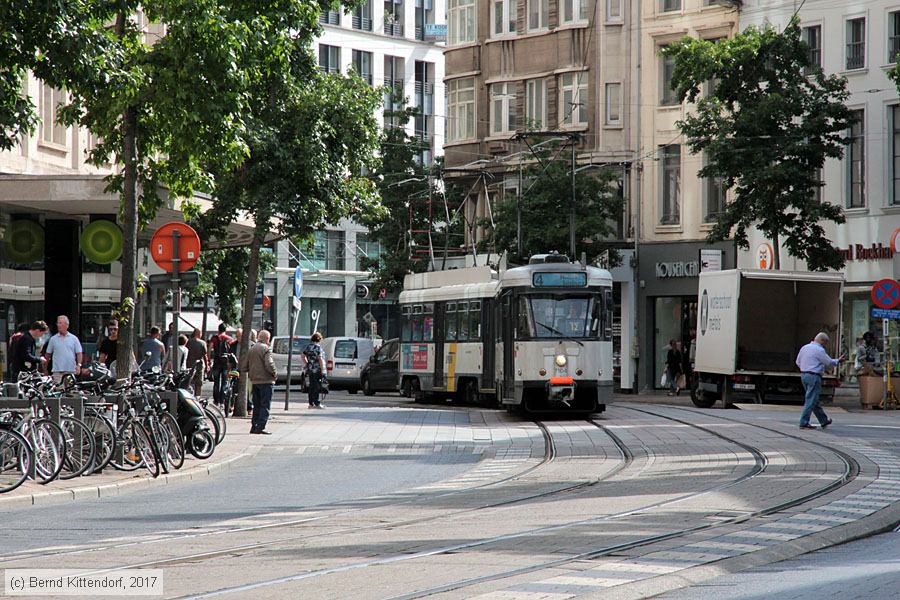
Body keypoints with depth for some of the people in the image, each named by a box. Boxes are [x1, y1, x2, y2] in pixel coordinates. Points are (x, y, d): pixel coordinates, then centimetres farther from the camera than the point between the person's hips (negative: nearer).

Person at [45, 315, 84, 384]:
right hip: (57, 371, 0)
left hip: (71, 371, 0)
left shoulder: (74, 338, 7)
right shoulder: (53, 339, 7)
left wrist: (79, 365, -7)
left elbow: (79, 353, 6)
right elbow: (48, 354, 12)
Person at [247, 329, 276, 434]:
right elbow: (269, 365, -21)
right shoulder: (266, 349, -13)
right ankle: (260, 427, -11)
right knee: (265, 406, -4)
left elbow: (246, 365, 14)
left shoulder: (252, 349, 12)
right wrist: (274, 374, -6)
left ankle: (254, 427, 15)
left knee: (256, 405, 15)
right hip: (266, 380, -7)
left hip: (254, 381, 7)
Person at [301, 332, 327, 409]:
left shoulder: (308, 346, 9)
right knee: (316, 387, -4)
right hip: (317, 370, -7)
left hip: (309, 370, 7)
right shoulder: (318, 347, -13)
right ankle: (317, 403, -5)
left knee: (311, 387, 11)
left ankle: (311, 403, 14)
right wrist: (323, 371, -15)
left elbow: (303, 355, 19)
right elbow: (320, 359, -17)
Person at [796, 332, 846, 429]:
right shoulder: (819, 350, -12)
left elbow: (798, 362, 18)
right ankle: (803, 423, -8)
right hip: (814, 376, -9)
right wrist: (838, 360, 11)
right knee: (811, 400, -5)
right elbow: (829, 362, -6)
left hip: (803, 375, 9)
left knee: (814, 400, 16)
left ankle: (824, 421, 27)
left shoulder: (804, 348, 12)